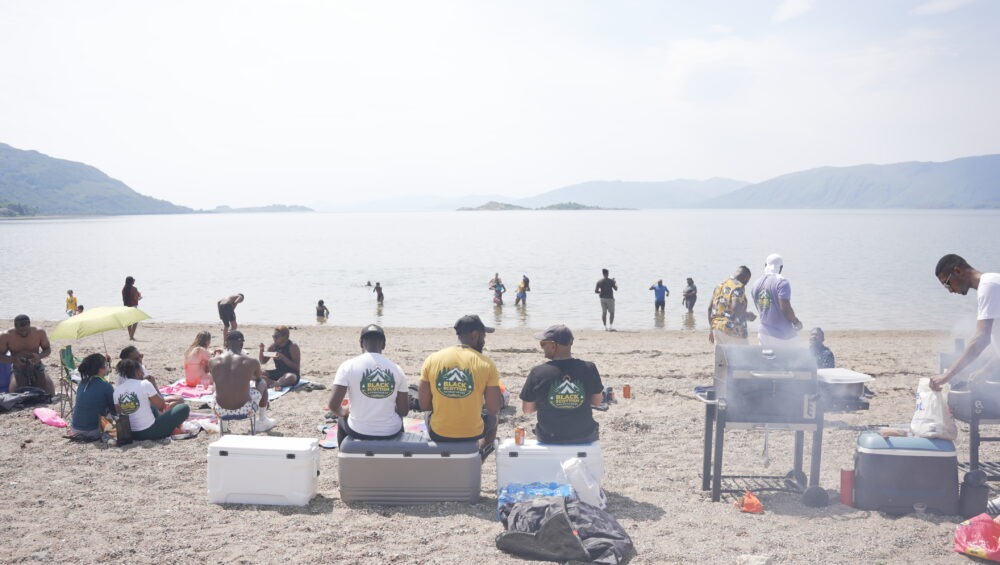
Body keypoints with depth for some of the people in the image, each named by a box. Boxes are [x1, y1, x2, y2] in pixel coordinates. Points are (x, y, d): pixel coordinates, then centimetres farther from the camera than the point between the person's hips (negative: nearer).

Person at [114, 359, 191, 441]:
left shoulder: (117, 390, 2)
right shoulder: (144, 384, -13)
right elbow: (161, 406, -5)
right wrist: (154, 385, 3)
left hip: (132, 434, 7)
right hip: (150, 432, -7)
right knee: (184, 408, 4)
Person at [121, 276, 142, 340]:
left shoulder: (123, 289, 4)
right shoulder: (134, 289, -15)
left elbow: (123, 298, 10)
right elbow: (136, 298, -18)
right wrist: (140, 297, 3)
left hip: (126, 306, 6)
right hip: (133, 306, -6)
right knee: (135, 322, 1)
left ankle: (130, 336, 19)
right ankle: (132, 336, -8)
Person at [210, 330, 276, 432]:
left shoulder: (213, 361, -1)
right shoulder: (252, 362, -6)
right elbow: (258, 378, 17)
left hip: (221, 410, 3)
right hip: (244, 410, -3)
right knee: (263, 383, 26)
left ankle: (222, 424, 41)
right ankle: (262, 421, 37)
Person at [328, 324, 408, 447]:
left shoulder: (348, 366, -11)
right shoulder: (396, 369, -6)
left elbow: (334, 405, -13)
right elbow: (404, 411, -3)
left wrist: (344, 412, 9)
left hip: (359, 432, -1)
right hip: (391, 432, 1)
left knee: (342, 421, 34)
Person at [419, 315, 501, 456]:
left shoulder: (431, 360, -8)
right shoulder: (486, 363, -12)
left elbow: (424, 406, -5)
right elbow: (494, 409, -11)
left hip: (438, 434, 1)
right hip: (472, 433, -1)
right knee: (491, 417, 34)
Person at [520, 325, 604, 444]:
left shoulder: (537, 372, -16)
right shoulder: (589, 368, -12)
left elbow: (526, 409, -6)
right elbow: (598, 401, 1)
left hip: (549, 438, 0)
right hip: (584, 437, 1)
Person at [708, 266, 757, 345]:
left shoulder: (720, 285, 14)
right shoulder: (738, 287, -10)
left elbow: (710, 308, 16)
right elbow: (736, 309, -23)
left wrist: (711, 329, 22)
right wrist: (748, 316, -4)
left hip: (716, 329, 8)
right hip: (732, 331, -8)